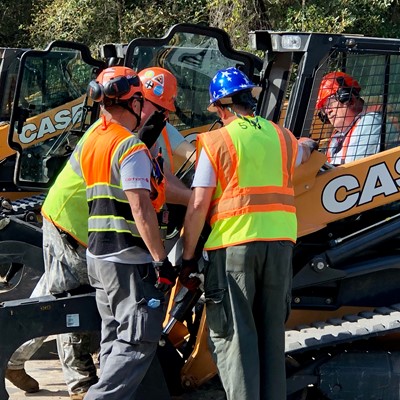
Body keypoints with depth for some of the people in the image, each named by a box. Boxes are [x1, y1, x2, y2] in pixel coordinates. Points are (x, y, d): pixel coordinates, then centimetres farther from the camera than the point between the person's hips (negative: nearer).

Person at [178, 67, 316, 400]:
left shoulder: (216, 141, -4)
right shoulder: (282, 137, 11)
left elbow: (198, 205, -8)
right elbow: (299, 154, 38)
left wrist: (187, 258, -1)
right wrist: (308, 145, 62)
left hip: (232, 244, -5)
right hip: (280, 240, 5)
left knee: (231, 333, 0)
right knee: (272, 331, 14)